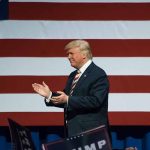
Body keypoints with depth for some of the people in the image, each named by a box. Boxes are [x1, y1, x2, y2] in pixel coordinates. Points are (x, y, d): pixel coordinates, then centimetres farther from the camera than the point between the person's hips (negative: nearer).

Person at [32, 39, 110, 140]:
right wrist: (49, 95, 3)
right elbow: (65, 100, 19)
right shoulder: (73, 76, 19)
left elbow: (95, 101, -21)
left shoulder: (98, 75, -9)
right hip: (73, 130, 8)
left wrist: (68, 99, -24)